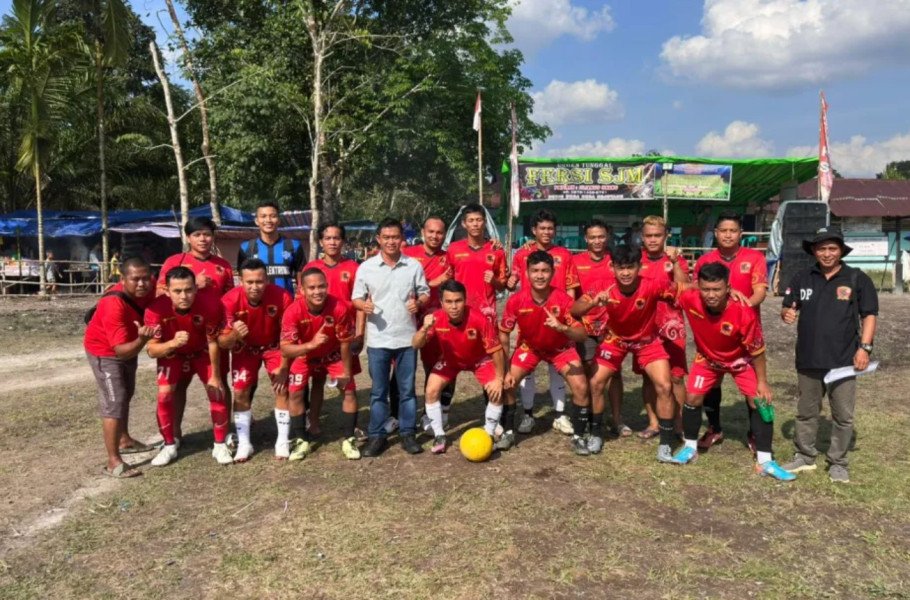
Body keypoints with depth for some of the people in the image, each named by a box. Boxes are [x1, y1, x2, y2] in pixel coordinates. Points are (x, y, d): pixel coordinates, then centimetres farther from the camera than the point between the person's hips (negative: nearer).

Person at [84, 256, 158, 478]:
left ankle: (124, 440, 44)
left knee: (126, 395, 23)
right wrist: (142, 339, -58)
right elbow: (121, 350, -41)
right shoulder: (114, 305, -40)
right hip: (105, 352, -8)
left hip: (128, 347, 8)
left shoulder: (148, 287, -21)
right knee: (114, 402, -14)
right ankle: (113, 462, -9)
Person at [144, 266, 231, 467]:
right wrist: (172, 343, -52)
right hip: (172, 354, 0)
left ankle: (220, 445, 8)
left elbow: (213, 342, -21)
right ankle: (169, 446, 8)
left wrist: (215, 375, -12)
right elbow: (152, 350, -30)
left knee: (217, 392, -9)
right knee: (164, 395, -12)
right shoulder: (156, 309, -36)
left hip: (202, 352, 0)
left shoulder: (210, 304, -36)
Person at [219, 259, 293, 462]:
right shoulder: (230, 301, -32)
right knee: (240, 393, -4)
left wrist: (284, 367, -13)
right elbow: (222, 342, -26)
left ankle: (283, 441, 9)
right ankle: (244, 444, 11)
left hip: (274, 346, 0)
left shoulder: (282, 297, -32)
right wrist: (234, 334, -49)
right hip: (244, 348, 1)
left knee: (282, 390, -7)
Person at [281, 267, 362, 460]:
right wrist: (311, 344, -52)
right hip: (305, 354, 0)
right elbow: (285, 348, -35)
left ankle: (349, 439, 11)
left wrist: (346, 372, -12)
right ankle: (301, 440, 11)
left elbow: (345, 343, -20)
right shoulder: (293, 312, -34)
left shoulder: (340, 308, -34)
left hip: (334, 354, 0)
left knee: (350, 390, -5)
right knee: (295, 393, -7)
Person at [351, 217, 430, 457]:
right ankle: (377, 436, 16)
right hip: (378, 339, 0)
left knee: (407, 389, 9)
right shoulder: (366, 267, 1)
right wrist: (363, 305, -17)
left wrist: (419, 303, -14)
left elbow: (425, 293, 8)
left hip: (407, 337, 1)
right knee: (378, 390, 6)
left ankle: (408, 433, 20)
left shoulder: (414, 266, 2)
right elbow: (356, 298, 5)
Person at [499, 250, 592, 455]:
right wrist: (505, 370, -15)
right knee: (507, 383, -12)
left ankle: (578, 437, 6)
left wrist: (562, 327, -52)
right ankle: (508, 433, 9)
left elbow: (582, 335, -31)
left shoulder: (563, 299, -29)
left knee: (581, 387, -15)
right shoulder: (516, 300, -26)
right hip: (529, 346, 1)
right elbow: (503, 334, -13)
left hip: (561, 348, -1)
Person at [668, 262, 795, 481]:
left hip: (741, 360, -2)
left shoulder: (743, 312, -37)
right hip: (707, 358, 2)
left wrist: (762, 382, -16)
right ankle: (690, 448, 18)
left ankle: (765, 462, 1)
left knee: (759, 401, -9)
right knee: (692, 398, -3)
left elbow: (757, 350, -22)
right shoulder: (689, 299, -32)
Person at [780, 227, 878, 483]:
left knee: (843, 416, 6)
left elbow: (869, 315, -1)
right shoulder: (802, 279, 6)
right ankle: (805, 457, 27)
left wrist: (864, 347, -12)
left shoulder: (858, 279, -2)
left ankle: (838, 463, 20)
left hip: (843, 361, -2)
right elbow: (787, 309, 10)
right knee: (806, 412, 13)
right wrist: (787, 313, -15)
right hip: (808, 360, 3)